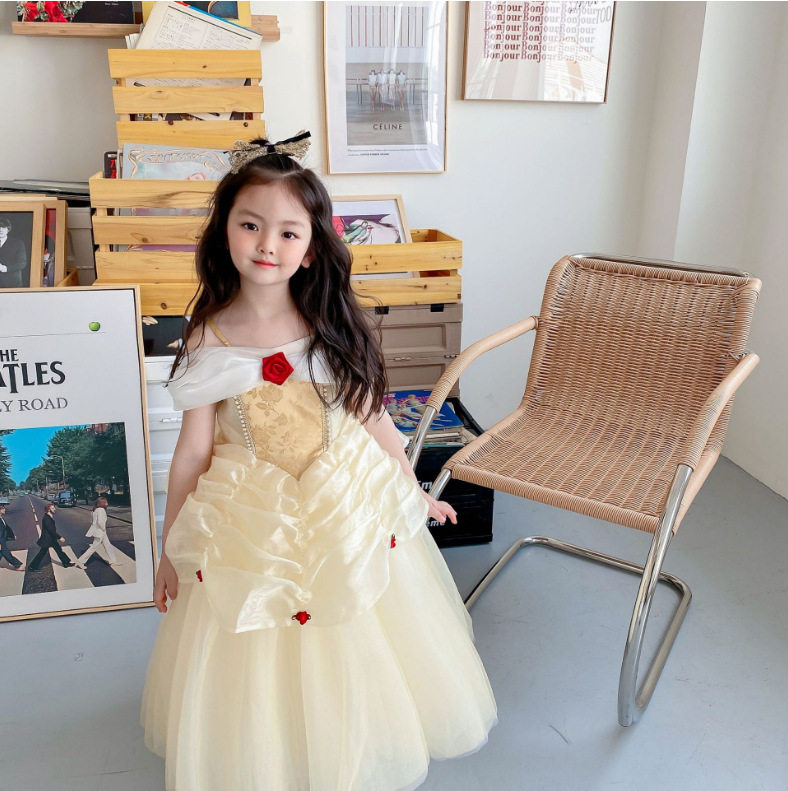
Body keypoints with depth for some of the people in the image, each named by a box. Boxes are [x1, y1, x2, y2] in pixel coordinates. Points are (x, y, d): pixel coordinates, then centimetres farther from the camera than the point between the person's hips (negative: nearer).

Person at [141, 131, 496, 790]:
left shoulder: (335, 326, -8)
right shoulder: (208, 338, -9)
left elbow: (374, 420, 3)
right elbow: (193, 450, -3)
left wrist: (413, 493, 13)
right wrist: (170, 549, 3)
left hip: (348, 510, 1)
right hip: (251, 525, 0)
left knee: (352, 659, 16)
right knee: (254, 670, 14)